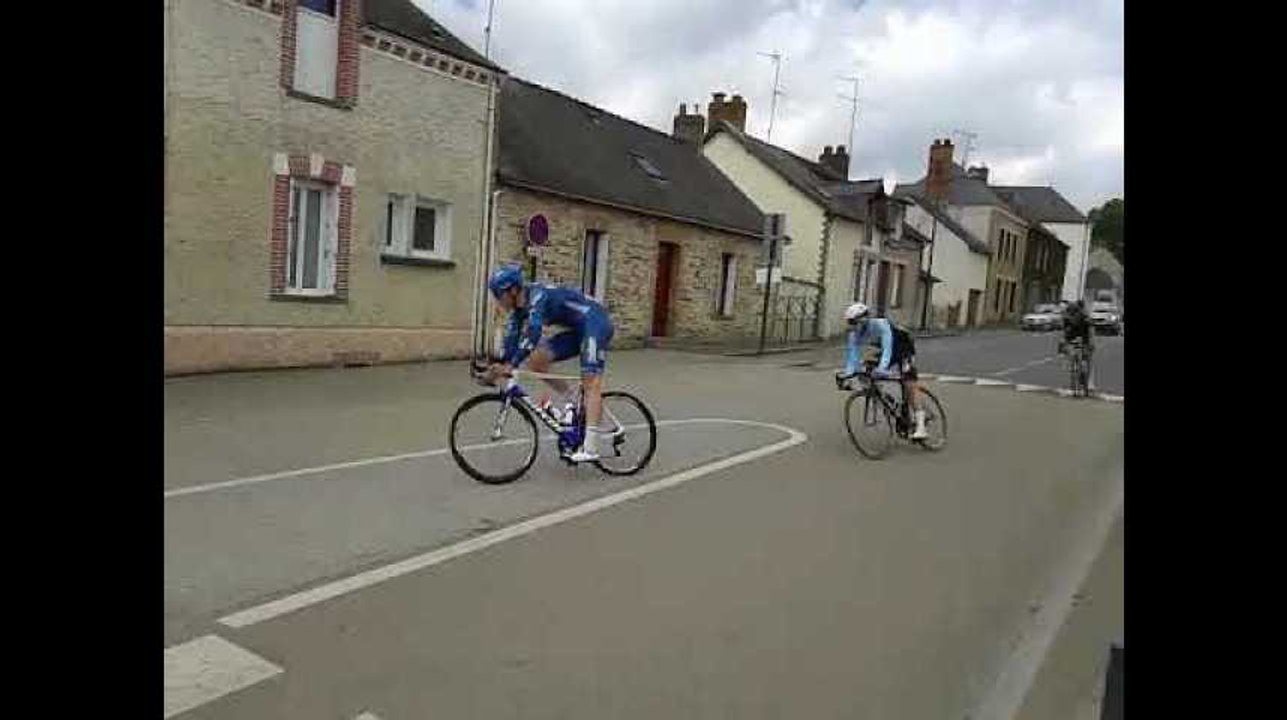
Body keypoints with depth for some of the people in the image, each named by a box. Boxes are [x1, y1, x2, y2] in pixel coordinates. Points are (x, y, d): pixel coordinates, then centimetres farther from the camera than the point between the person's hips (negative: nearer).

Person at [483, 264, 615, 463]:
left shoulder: (538, 296, -23)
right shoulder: (519, 307, 4)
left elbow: (533, 332, -36)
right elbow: (512, 337, 0)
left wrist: (511, 365, -41)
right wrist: (500, 366, -13)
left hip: (596, 323, -9)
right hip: (578, 330, 9)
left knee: (591, 383, -17)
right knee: (536, 360, -3)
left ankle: (590, 448, -22)